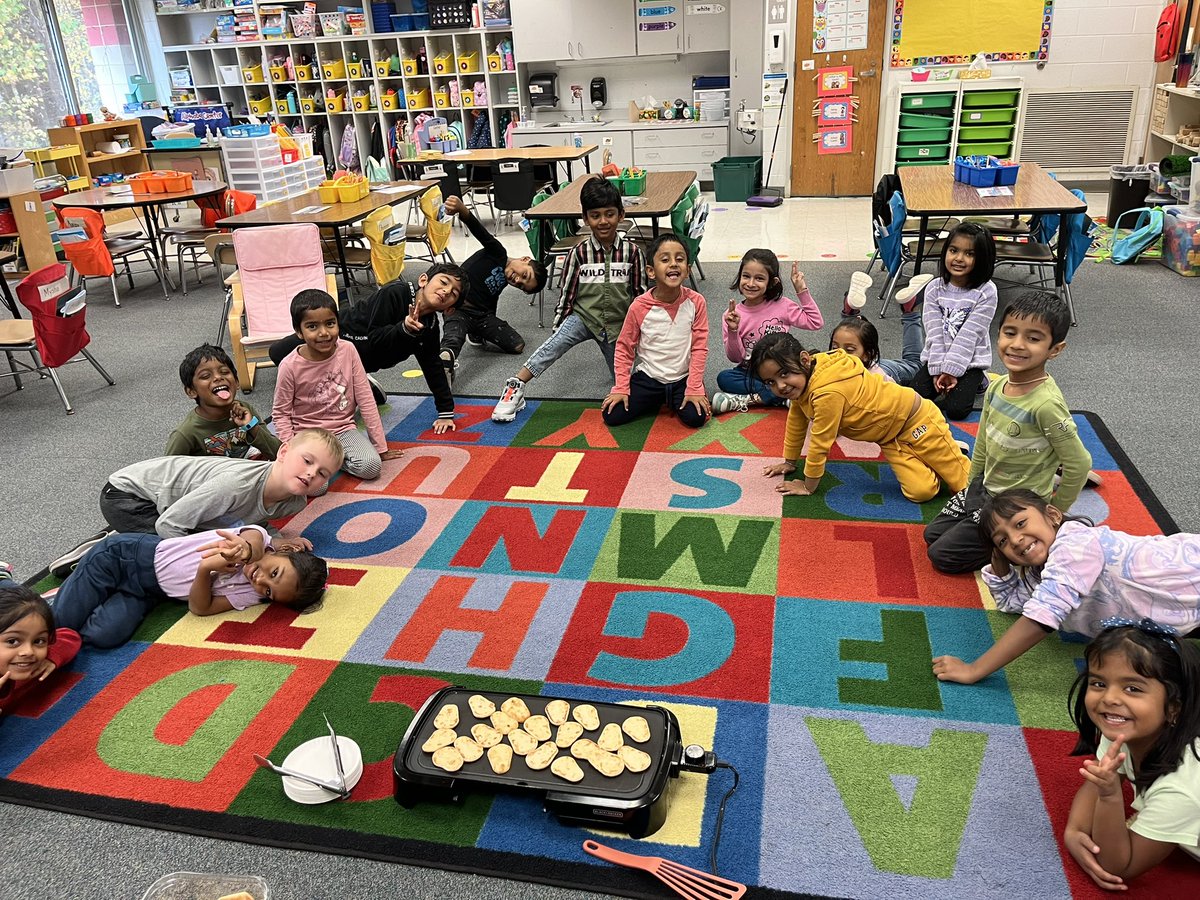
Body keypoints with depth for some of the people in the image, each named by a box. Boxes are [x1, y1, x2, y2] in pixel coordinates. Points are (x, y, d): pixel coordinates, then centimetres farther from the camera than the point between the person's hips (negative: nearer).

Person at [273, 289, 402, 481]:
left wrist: (380, 447, -1)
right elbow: (281, 414, -2)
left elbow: (366, 400, -3)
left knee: (371, 466, -25)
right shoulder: (290, 366, -13)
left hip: (344, 429, 2)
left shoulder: (347, 351, -8)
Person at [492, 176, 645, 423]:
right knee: (554, 344, -31)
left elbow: (640, 294, 1)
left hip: (617, 324, 2)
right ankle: (515, 387, -32)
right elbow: (567, 294, 0)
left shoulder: (632, 252, -7)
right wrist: (558, 326, 0)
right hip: (583, 317, -1)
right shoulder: (579, 253, -8)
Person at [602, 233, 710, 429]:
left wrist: (694, 389, -13)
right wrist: (621, 388, -6)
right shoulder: (639, 306, -13)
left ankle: (673, 402, 13)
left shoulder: (696, 302, -12)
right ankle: (655, 401, 17)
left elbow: (699, 347, -8)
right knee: (612, 415, -11)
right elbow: (624, 347, -2)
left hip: (682, 378, 0)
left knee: (696, 417, -22)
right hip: (647, 377, 0)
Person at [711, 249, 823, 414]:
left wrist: (802, 291, -6)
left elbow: (816, 323, 1)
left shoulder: (782, 305, -4)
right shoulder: (733, 314, -5)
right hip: (750, 374, 1)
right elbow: (735, 358, -5)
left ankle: (745, 400, -24)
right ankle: (782, 397, -25)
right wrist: (733, 331, -23)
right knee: (723, 378, -30)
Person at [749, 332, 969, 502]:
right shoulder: (803, 378, -9)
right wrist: (789, 462, 14)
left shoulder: (828, 393, -38)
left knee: (966, 482, 0)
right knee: (920, 492, -7)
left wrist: (808, 486, -17)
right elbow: (796, 421, 7)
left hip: (915, 419, -7)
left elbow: (820, 444, -29)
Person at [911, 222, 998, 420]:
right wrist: (939, 369, -16)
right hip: (936, 358, 3)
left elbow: (969, 335, -17)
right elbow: (934, 332, -9)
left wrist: (951, 370, -20)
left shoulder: (986, 292, -13)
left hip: (970, 361, -3)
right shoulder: (934, 288, -4)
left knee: (956, 410, -19)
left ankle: (977, 381, 12)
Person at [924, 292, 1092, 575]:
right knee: (932, 534, 15)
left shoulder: (1046, 404, -29)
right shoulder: (996, 387, -6)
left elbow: (1079, 464, -20)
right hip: (984, 488, 8)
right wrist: (970, 489, 16)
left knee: (943, 555, -7)